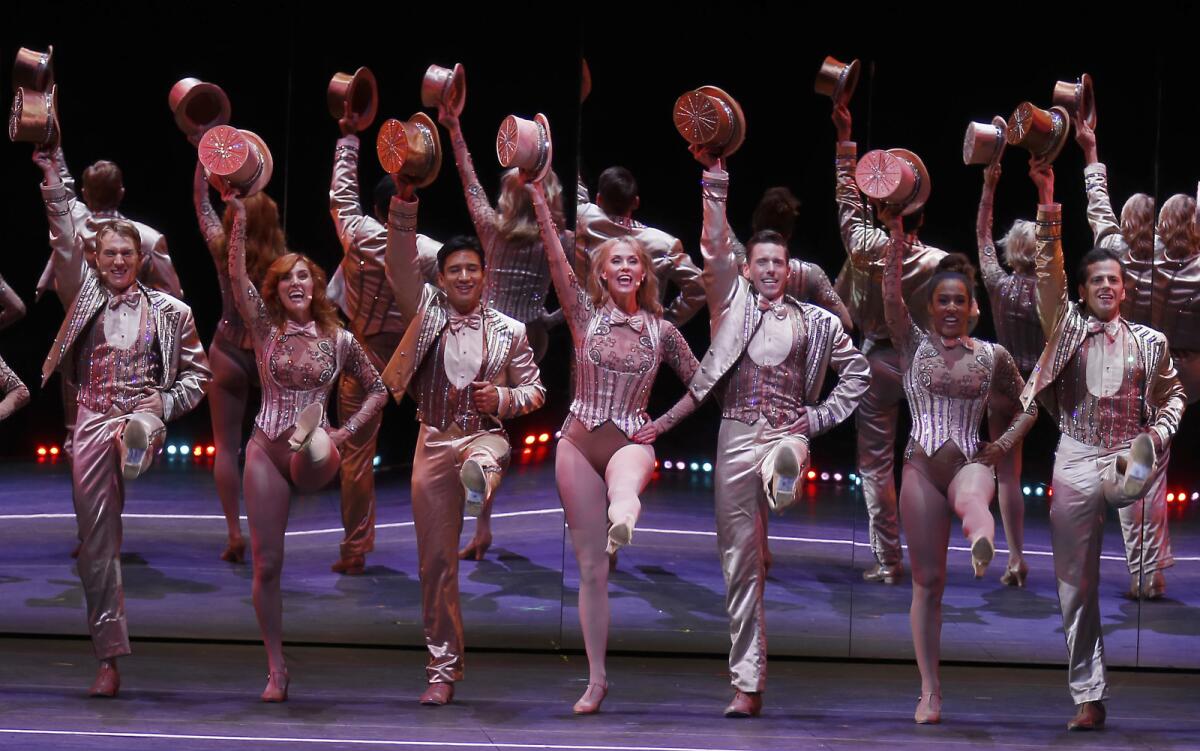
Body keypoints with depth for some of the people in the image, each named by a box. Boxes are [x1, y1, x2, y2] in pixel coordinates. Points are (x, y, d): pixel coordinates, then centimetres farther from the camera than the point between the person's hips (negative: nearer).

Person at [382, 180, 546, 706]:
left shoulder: (509, 331, 4)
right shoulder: (426, 311, 6)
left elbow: (535, 391, 12)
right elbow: (399, 264, -7)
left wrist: (503, 398, -10)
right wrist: (404, 201, -18)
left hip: (484, 435, -1)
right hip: (433, 445, 1)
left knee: (485, 458, -42)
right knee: (436, 561, 2)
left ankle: (479, 483, -80)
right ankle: (442, 669, 9)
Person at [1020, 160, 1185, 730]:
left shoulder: (1150, 341, 11)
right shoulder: (1067, 329, 8)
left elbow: (1172, 392, 20)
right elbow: (1049, 273, -3)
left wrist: (1159, 431, 0)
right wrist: (1049, 205, -13)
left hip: (1127, 461, 0)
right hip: (1076, 462, 0)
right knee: (1076, 583, 0)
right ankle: (1089, 698, 6)